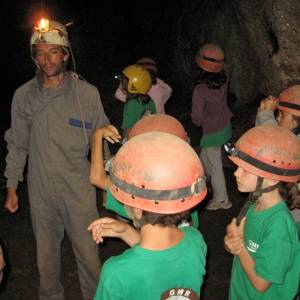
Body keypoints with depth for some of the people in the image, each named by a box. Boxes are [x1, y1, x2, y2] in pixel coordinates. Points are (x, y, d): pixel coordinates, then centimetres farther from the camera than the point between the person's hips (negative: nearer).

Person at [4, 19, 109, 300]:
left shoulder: (87, 93, -7)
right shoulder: (23, 95, -2)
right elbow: (17, 144, 7)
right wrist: (11, 187, 9)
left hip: (79, 189, -2)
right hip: (40, 191, 2)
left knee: (87, 253, 7)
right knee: (46, 254, 17)